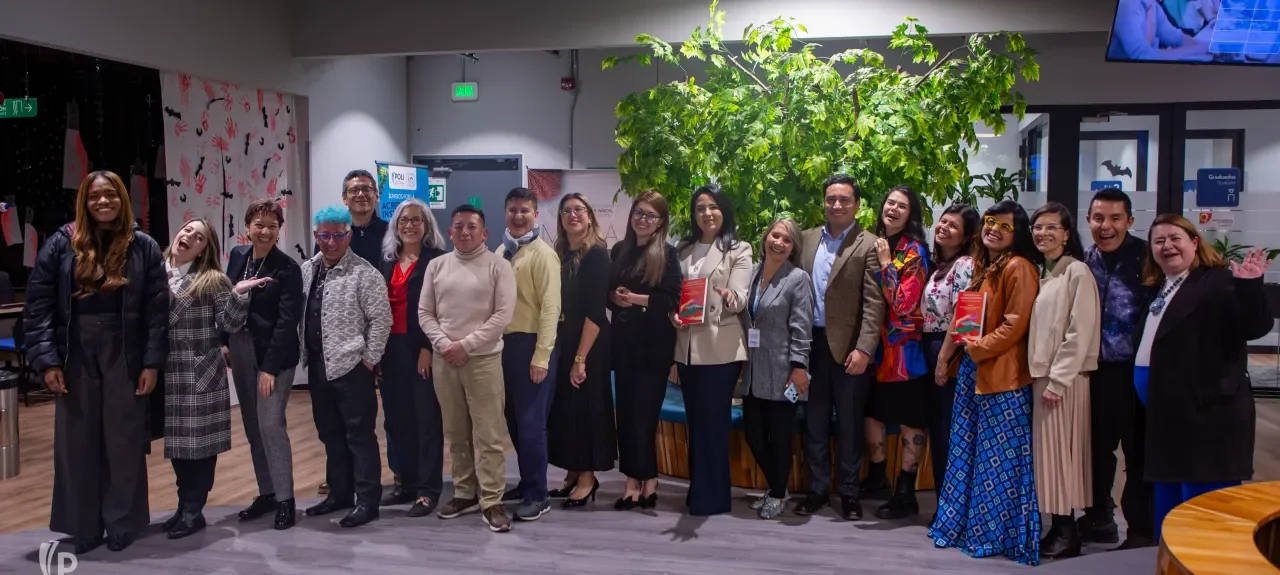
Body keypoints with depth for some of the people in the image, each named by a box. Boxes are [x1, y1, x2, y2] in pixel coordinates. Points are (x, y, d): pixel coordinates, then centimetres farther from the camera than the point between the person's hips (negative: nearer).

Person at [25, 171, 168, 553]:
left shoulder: (144, 247, 0)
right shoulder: (62, 243, 0)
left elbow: (157, 309, -2)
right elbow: (38, 303, -1)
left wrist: (152, 363, -6)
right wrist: (46, 360, -8)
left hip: (125, 357, -1)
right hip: (76, 356, 1)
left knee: (124, 443, 7)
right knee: (77, 444, 9)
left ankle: (122, 524, 21)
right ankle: (83, 527, 22)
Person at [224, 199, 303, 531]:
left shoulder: (288, 268, -11)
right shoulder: (237, 255, 6)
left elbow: (287, 321, -15)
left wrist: (270, 367, -19)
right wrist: (224, 342, 6)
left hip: (274, 355, -6)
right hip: (240, 351, 6)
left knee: (271, 424, -10)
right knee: (252, 426, 11)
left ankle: (285, 500, 0)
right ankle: (266, 493, 22)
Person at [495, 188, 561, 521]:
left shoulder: (543, 254, -9)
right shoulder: (501, 252, 12)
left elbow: (550, 307, -14)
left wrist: (541, 356, -17)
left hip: (531, 344, -7)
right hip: (505, 343, 7)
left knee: (531, 421, -3)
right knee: (514, 419, 15)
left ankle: (538, 496, 7)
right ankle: (527, 483, 29)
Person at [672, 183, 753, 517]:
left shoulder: (738, 250, -1)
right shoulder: (683, 250, 14)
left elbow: (740, 299, -12)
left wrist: (729, 298, -35)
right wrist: (673, 314, -5)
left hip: (721, 348, -5)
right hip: (687, 347, 5)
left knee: (713, 421, -2)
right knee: (695, 421, 11)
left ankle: (712, 496, 6)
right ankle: (697, 491, 21)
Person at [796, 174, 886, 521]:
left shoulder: (869, 246, -5)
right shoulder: (807, 239, 10)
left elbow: (874, 303, -10)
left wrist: (864, 349, -18)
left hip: (848, 346, -4)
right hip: (811, 343, 4)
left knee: (849, 423, 7)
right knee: (814, 421, 11)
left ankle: (849, 491, 19)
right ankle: (817, 488, 22)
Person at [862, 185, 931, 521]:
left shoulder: (914, 251, -11)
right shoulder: (876, 244, 8)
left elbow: (904, 304, -20)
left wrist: (886, 265, -19)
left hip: (903, 348, -7)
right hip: (876, 344, 7)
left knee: (910, 420, 3)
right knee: (871, 411, 14)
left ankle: (906, 493, 11)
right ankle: (878, 478, 31)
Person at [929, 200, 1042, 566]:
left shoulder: (1018, 268, -13)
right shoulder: (982, 266, 14)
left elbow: (1015, 324, -18)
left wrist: (978, 348, -14)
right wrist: (961, 343, 9)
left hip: (1002, 373, -9)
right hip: (973, 369, 9)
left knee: (999, 458, 0)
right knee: (969, 452, 14)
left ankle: (999, 533, 11)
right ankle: (967, 523, 24)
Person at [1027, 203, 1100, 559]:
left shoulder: (1077, 272, -9)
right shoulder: (1039, 273, 14)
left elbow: (1080, 332, -14)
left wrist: (1058, 380, -16)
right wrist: (1038, 375, 8)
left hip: (1064, 378, -7)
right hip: (1040, 374, 7)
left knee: (1061, 451, -3)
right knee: (1047, 452, 9)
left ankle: (1068, 533, 7)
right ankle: (1057, 528, 17)